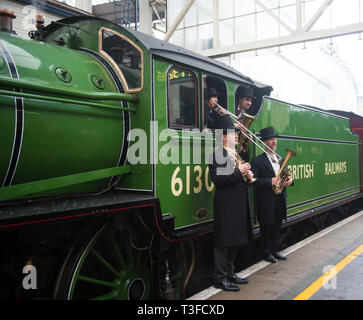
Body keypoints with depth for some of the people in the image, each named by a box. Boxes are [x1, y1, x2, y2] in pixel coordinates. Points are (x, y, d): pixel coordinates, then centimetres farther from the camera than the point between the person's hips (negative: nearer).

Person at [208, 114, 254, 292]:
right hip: (226, 206, -9)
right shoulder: (217, 155, -12)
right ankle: (220, 278, 8)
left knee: (234, 241, 16)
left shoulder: (237, 154, 17)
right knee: (223, 242, -2)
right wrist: (239, 172, -20)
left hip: (239, 206, 9)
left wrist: (248, 174, 4)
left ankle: (230, 274, 28)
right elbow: (217, 179, -23)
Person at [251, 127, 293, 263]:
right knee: (266, 227, 4)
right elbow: (253, 180, -15)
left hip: (280, 199, 6)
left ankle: (275, 250, 28)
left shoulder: (281, 159, 15)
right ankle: (266, 253, 17)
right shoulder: (257, 160, -7)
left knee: (276, 226, 15)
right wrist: (270, 181, -24)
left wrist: (289, 180, -3)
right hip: (266, 201, -6)